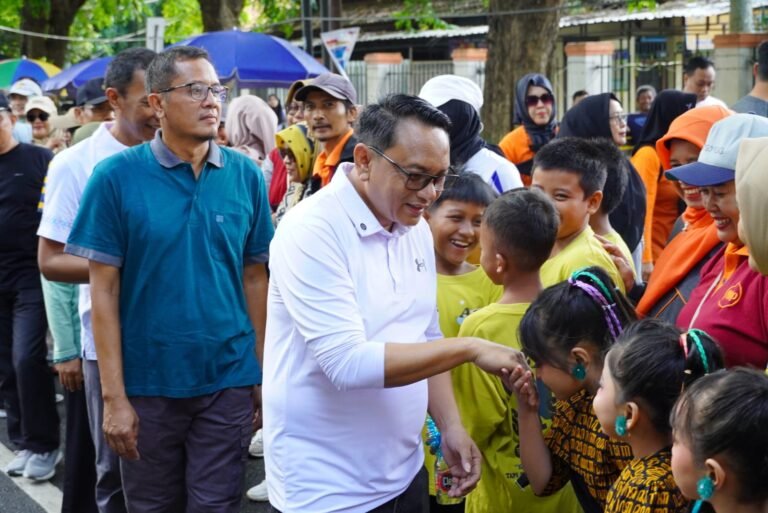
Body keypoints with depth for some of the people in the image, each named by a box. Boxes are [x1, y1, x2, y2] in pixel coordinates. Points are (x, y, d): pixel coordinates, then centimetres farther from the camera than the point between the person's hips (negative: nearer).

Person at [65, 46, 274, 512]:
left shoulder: (247, 175, -1)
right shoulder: (116, 176, -8)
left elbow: (254, 278, 5)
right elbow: (104, 289, -7)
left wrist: (264, 374, 2)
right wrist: (114, 396, -10)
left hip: (228, 380, 1)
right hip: (147, 383, -1)